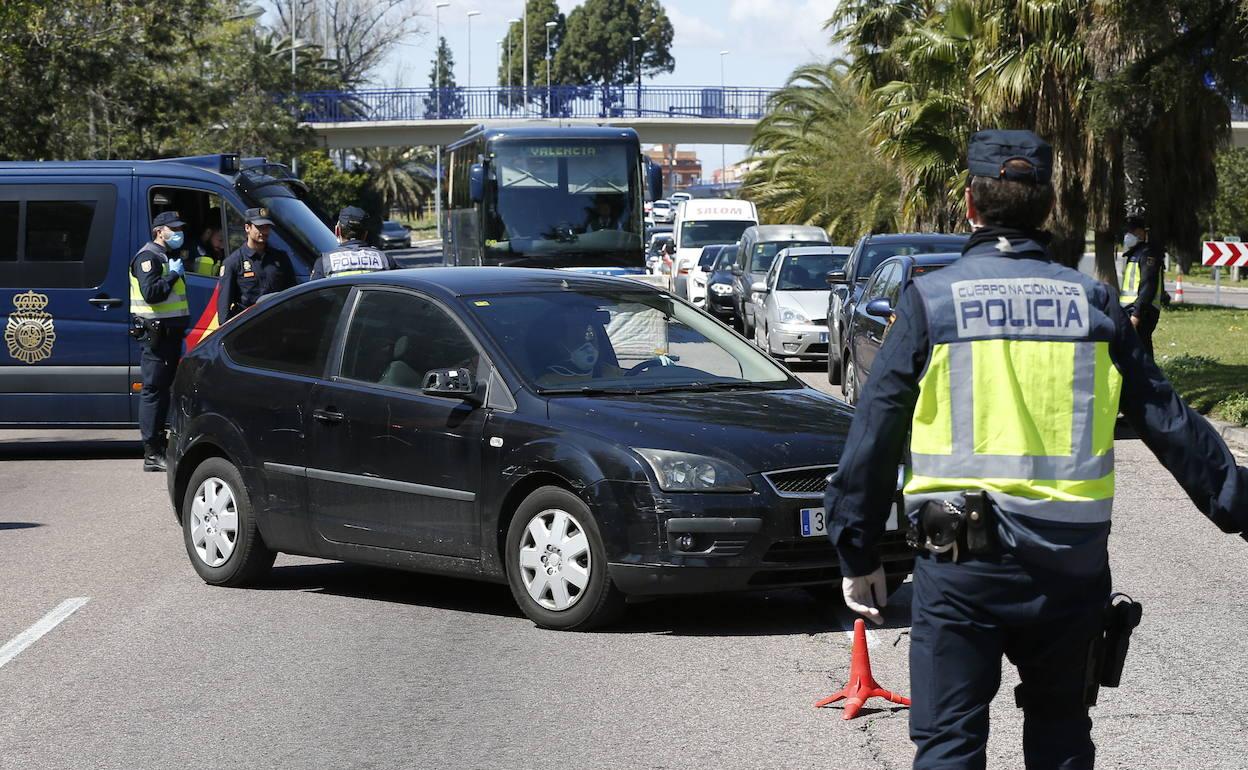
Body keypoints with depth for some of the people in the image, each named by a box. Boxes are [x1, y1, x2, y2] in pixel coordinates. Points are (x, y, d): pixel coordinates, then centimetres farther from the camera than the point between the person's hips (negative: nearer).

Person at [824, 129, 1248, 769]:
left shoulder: (931, 301, -3)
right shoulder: (1091, 304, 4)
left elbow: (874, 435, -4)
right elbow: (1170, 424, 7)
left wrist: (858, 554, 4)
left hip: (960, 561, -3)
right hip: (1071, 563, 3)